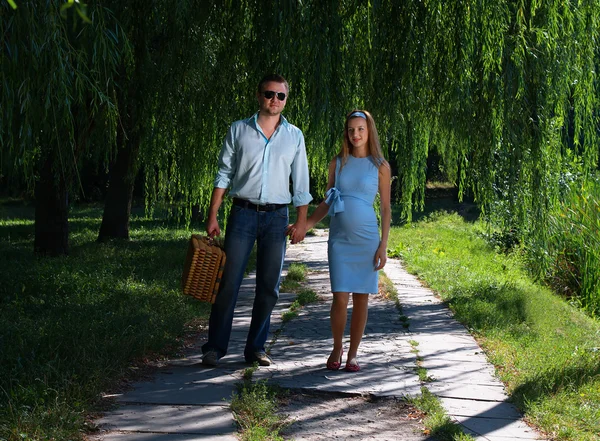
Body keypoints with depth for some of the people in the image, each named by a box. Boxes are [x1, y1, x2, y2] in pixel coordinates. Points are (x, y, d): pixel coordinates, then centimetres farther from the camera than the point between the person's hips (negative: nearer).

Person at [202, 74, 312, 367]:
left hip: (277, 216, 2)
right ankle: (215, 347, 1)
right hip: (243, 213, -2)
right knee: (228, 282, -6)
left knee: (269, 286, 3)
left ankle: (256, 348, 13)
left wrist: (301, 221, 4)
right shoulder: (239, 130, 4)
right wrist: (212, 216, -1)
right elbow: (224, 174, 5)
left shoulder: (294, 136, 9)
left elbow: (301, 183, 11)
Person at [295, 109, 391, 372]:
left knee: (361, 298, 1)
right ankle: (336, 349, 14)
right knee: (340, 298, -6)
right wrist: (305, 226, 1)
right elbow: (327, 202, 14)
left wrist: (383, 246, -3)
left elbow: (386, 208, 3)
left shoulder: (380, 166, 2)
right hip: (340, 239, 1)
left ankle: (353, 354, 14)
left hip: (366, 239, -1)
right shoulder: (337, 163, 8)